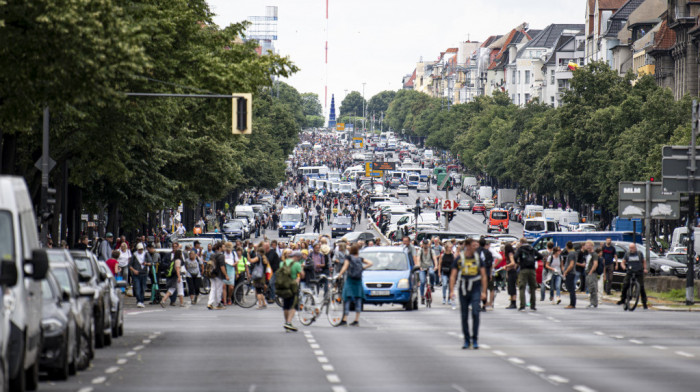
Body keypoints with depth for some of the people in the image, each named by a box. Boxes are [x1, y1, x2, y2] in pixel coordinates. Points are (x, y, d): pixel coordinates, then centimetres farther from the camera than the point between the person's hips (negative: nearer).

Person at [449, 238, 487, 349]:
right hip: (463, 289, 1)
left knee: (475, 313, -13)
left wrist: (483, 291, 2)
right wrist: (451, 291, -9)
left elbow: (483, 276, 7)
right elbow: (453, 276, 1)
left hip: (476, 289, -1)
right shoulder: (459, 259, 0)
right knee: (464, 316, 6)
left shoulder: (478, 258, 4)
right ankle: (467, 340, 18)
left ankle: (475, 340, -6)